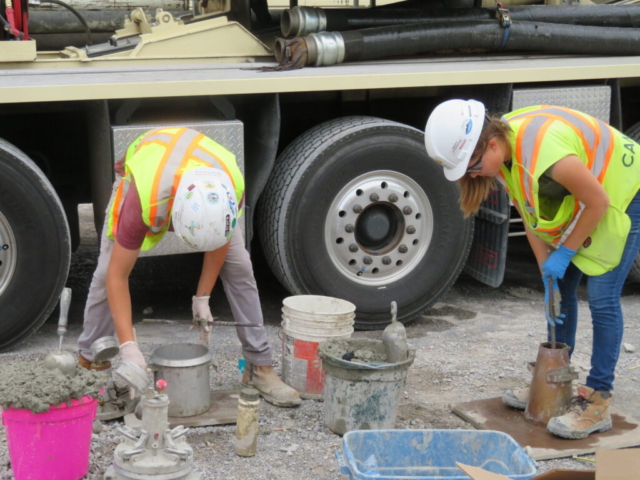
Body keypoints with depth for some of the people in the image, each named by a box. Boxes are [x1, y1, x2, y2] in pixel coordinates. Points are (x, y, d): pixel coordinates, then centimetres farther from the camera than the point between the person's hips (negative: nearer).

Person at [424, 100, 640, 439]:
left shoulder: (546, 152, -40)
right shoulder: (502, 157, -12)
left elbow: (598, 202, -28)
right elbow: (530, 218, -3)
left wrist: (565, 252, -17)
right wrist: (548, 274, -5)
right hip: (574, 203, 8)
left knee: (603, 298, -11)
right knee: (561, 289, 10)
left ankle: (596, 403, -5)